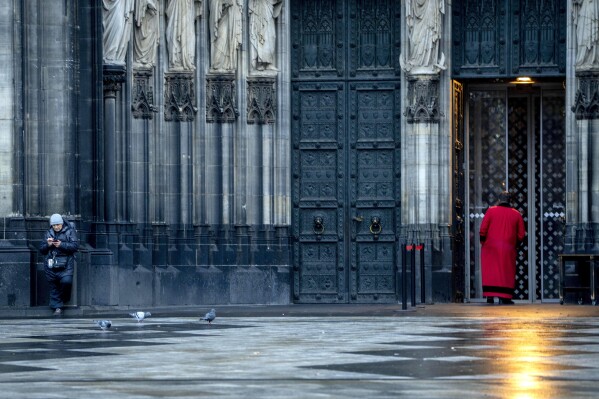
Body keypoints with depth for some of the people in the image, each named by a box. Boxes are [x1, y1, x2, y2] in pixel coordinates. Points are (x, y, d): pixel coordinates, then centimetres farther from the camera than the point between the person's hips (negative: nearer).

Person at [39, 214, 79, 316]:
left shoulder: (70, 231, 4)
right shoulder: (49, 233, 16)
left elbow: (75, 246, -7)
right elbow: (42, 249, 15)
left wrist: (61, 245, -17)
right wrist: (48, 245, -7)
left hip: (66, 265, -4)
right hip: (51, 264, 4)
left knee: (66, 281, -21)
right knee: (53, 286, 3)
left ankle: (64, 299, 6)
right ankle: (57, 307, 9)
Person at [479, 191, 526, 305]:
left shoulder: (491, 211, 0)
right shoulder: (516, 214, 4)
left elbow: (483, 229, -3)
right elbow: (521, 234, 5)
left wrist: (483, 242, 9)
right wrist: (515, 244, 20)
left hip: (491, 248, 0)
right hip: (508, 248, 0)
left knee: (490, 271, 4)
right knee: (507, 272, 4)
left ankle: (490, 296, -1)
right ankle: (504, 297, -1)